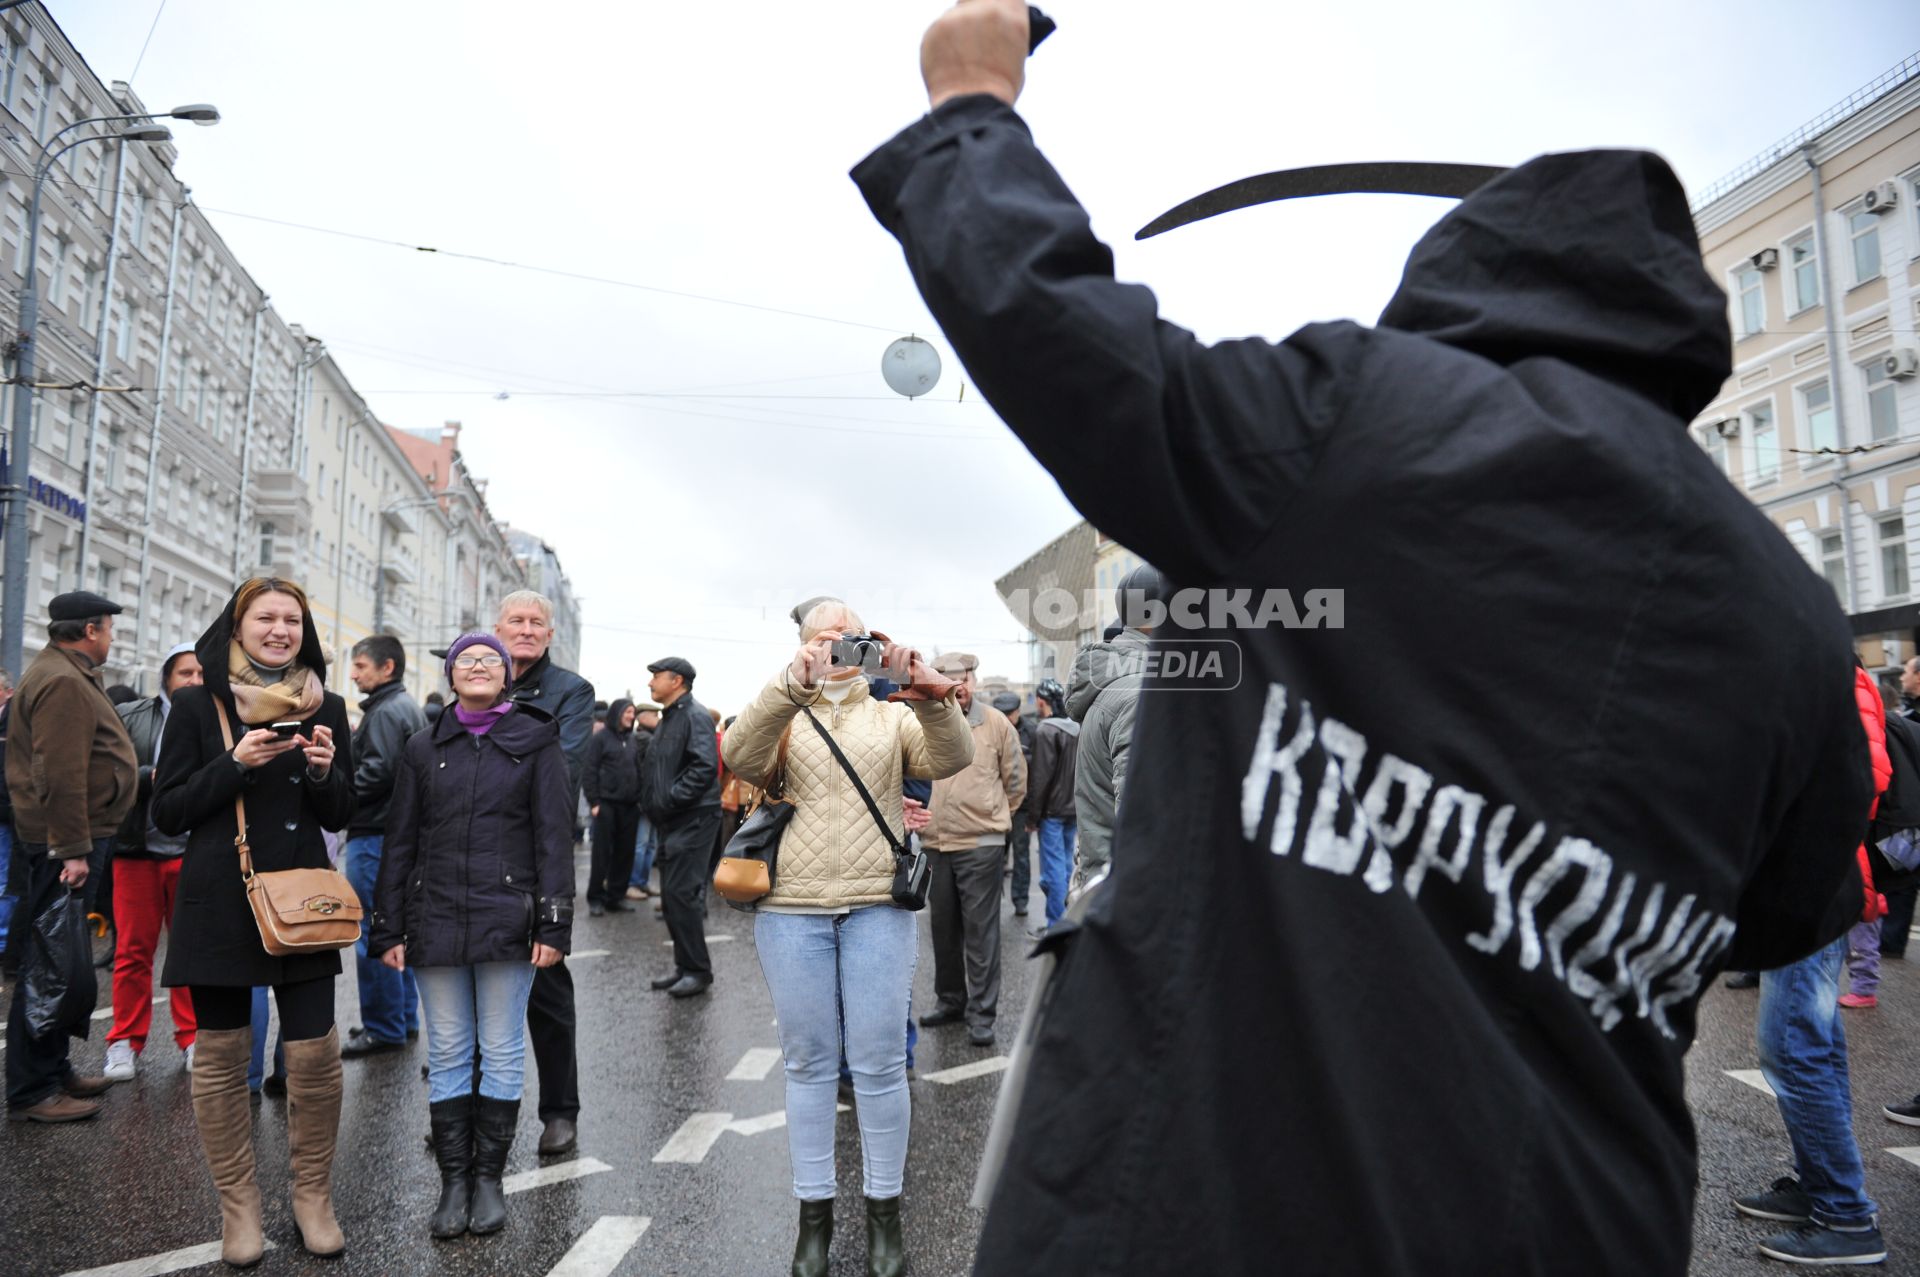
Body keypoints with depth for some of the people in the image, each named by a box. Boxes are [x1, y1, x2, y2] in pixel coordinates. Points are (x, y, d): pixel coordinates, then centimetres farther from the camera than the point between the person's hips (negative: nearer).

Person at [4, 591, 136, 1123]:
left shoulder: (70, 675, 17)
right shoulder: (63, 681, -16)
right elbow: (61, 773, -23)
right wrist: (72, 850, -23)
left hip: (70, 839, 11)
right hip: (63, 844, -11)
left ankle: (54, 1069, 27)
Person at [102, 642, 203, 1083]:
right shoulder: (129, 717, 3)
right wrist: (152, 778, -16)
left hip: (194, 852, 0)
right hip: (138, 848, 0)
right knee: (133, 950, 6)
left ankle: (192, 1038, 19)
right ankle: (126, 1041, 18)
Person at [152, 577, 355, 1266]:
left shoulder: (326, 707, 7)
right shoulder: (198, 705, 1)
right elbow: (167, 811, -2)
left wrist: (325, 769, -11)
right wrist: (236, 763, -16)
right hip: (219, 901, -1)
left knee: (315, 1052, -1)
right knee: (221, 1054, 6)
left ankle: (313, 1196, 17)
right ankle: (238, 1204, 22)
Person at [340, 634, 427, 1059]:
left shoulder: (386, 711, -14)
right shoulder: (410, 707, 17)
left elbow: (377, 771, -23)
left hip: (375, 833, -10)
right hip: (401, 829, 10)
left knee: (373, 934, -4)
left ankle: (383, 1028, 3)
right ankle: (405, 1019, 24)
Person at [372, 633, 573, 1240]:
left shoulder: (535, 741, 1)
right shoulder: (424, 747, 9)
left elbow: (554, 837, -2)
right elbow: (400, 842, 10)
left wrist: (554, 924, -8)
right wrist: (388, 928, 6)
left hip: (507, 921, -2)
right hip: (436, 922, 2)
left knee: (503, 1053, 5)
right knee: (447, 1055, 8)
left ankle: (488, 1178, 18)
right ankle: (454, 1182, 18)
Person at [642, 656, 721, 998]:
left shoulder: (695, 716, -12)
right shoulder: (669, 719, 18)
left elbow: (706, 767, -23)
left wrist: (669, 800, -21)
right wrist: (653, 802, 11)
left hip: (693, 819, -10)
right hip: (672, 821, 10)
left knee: (681, 893, -10)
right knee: (671, 895, 12)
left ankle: (698, 970, -1)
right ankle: (684, 965, 21)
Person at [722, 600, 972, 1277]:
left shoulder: (892, 715, 10)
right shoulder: (781, 715, 10)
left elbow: (950, 759, -8)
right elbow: (741, 759, -12)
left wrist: (925, 694, -26)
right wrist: (789, 687, -27)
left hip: (878, 905, 0)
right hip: (792, 909, 0)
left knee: (879, 1063, 3)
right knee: (808, 1063, 8)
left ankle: (884, 1213, 19)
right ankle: (814, 1214, 21)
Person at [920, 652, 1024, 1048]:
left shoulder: (995, 723, -3)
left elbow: (1015, 780, 6)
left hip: (981, 844, -3)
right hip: (936, 843, 4)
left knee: (980, 930, -1)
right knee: (943, 927, 15)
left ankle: (982, 1012, 7)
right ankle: (949, 1000, 30)